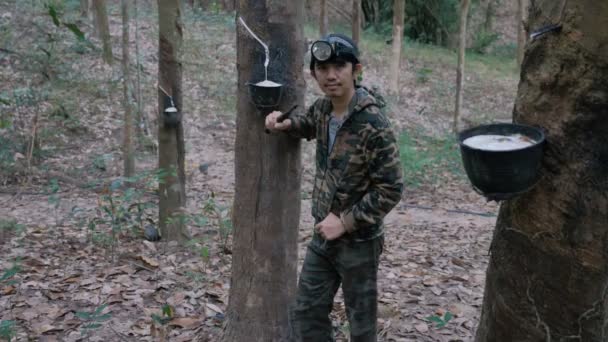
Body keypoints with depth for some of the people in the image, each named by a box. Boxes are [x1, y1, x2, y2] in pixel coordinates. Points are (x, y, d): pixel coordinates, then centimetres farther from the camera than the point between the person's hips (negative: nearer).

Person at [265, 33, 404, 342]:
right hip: (322, 236, 7)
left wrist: (345, 222, -21)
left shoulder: (373, 124, -23)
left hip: (358, 242, -7)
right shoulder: (322, 108, -2)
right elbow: (309, 124, 23)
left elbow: (391, 188, -21)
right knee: (307, 312, 16)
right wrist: (285, 124, 1)